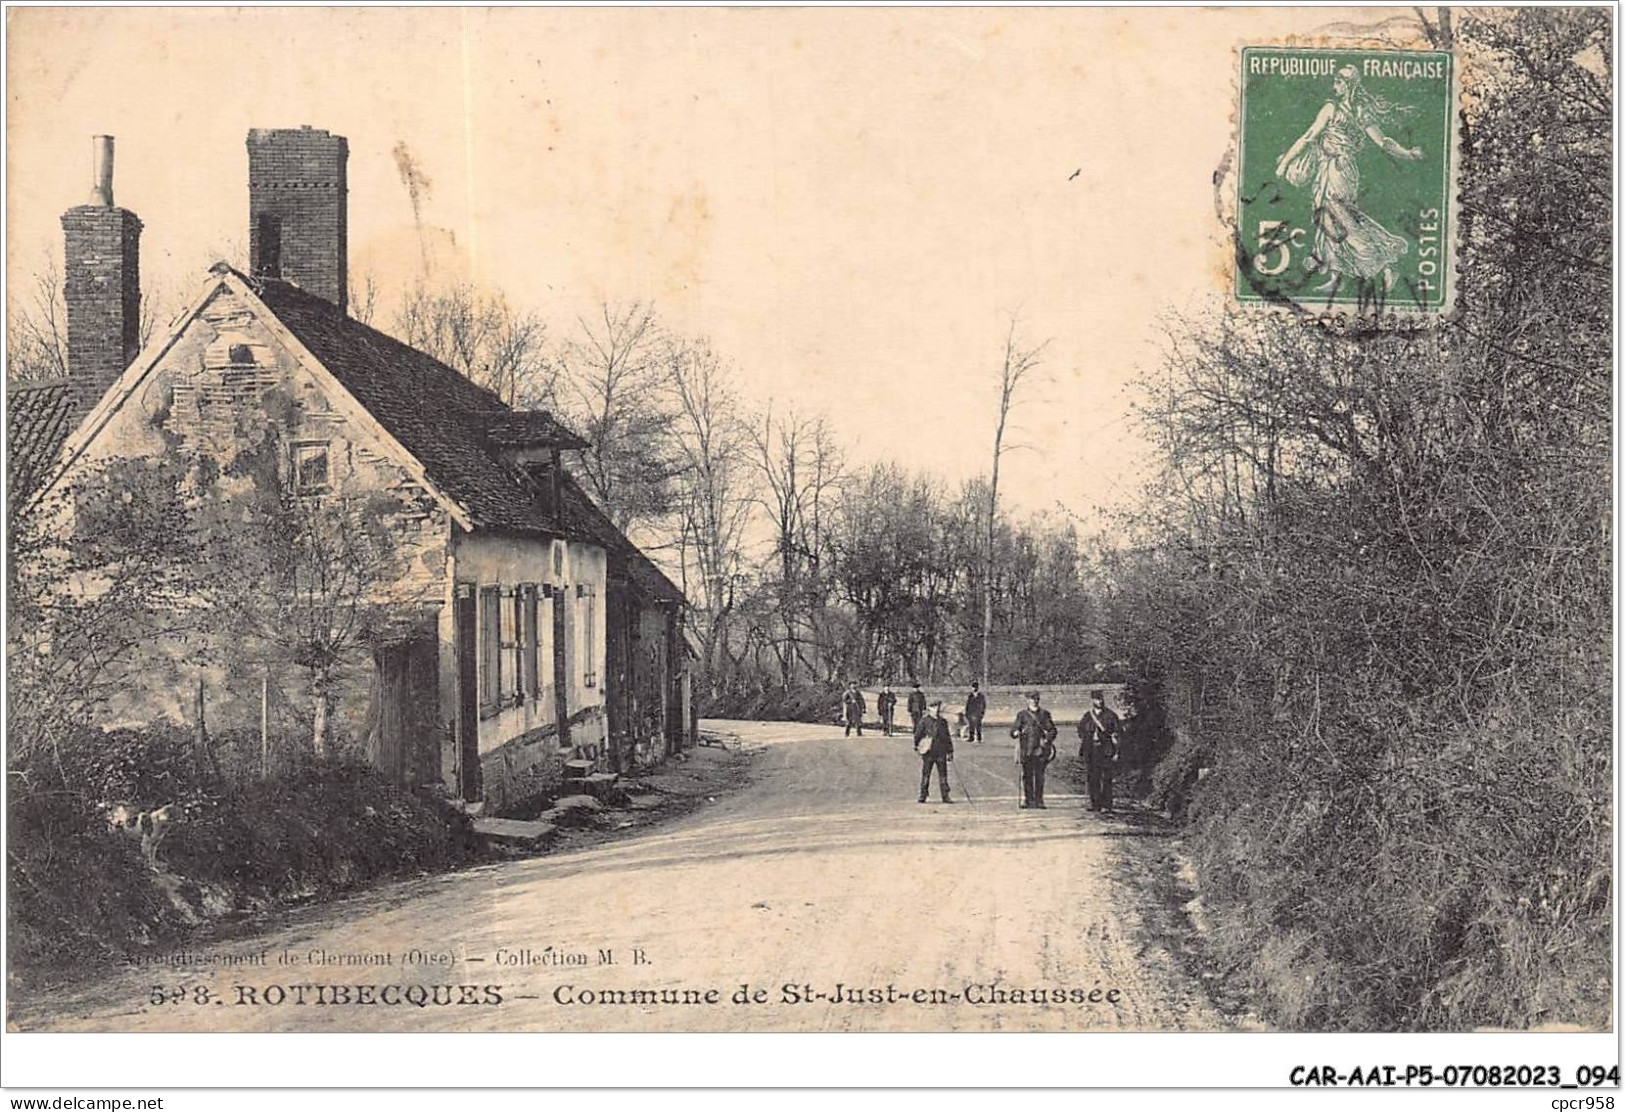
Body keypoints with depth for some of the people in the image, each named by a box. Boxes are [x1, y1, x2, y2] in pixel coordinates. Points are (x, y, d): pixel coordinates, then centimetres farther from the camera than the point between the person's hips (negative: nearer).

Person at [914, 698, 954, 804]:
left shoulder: (943, 721, 11)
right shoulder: (924, 720, -2)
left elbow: (947, 737, 15)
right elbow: (917, 734, 2)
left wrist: (950, 752, 12)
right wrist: (916, 746, 0)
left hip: (941, 753, 3)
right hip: (928, 752, -3)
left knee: (943, 774, 2)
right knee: (925, 774, 1)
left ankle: (945, 796, 6)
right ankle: (923, 795, 8)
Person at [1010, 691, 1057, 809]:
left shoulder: (1044, 714, 12)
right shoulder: (1022, 715, 8)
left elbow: (1052, 730, 10)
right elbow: (1013, 730, 2)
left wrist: (1047, 739, -8)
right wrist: (1016, 732, -21)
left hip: (1041, 749, 1)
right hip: (1026, 749, -1)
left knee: (1039, 775, -1)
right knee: (1027, 775, -2)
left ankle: (1039, 800, 4)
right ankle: (1028, 800, 3)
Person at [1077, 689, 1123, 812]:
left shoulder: (1111, 715, 4)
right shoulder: (1087, 716, 13)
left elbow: (1117, 734, 3)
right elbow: (1081, 734, 16)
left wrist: (1116, 751, -4)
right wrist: (1080, 752, 12)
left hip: (1105, 750, -3)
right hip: (1090, 750, 3)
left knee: (1106, 778, -7)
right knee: (1092, 778, 3)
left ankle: (1106, 805, -4)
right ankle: (1095, 804, 8)